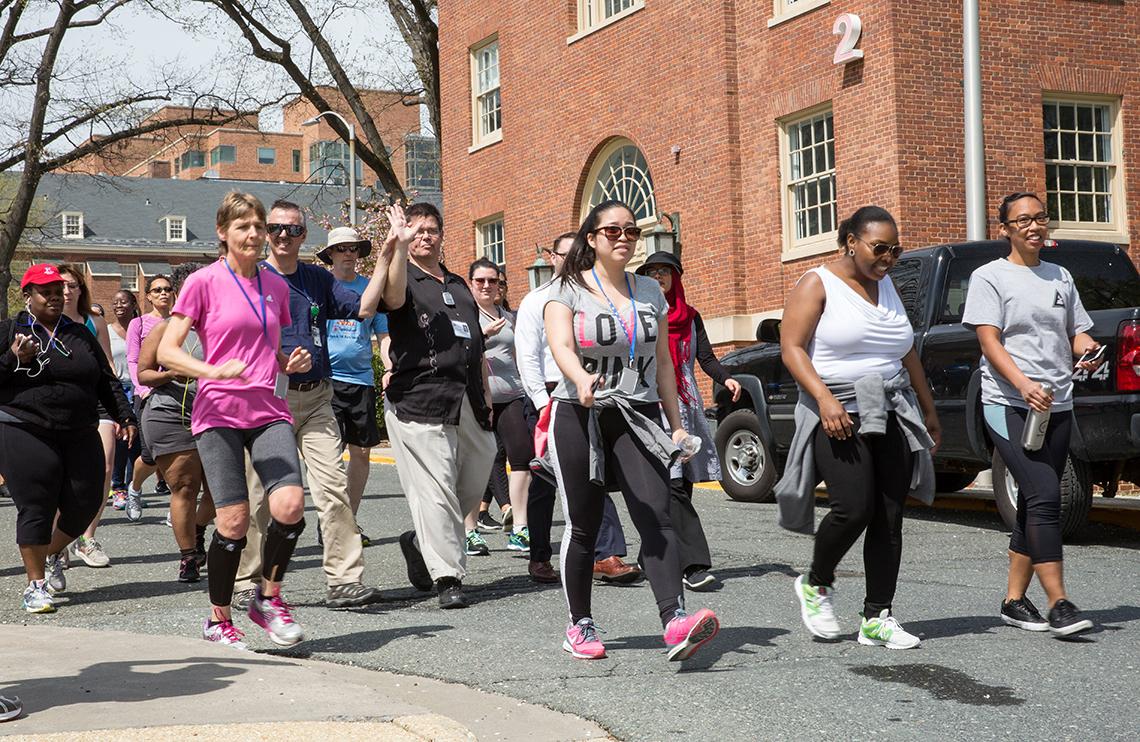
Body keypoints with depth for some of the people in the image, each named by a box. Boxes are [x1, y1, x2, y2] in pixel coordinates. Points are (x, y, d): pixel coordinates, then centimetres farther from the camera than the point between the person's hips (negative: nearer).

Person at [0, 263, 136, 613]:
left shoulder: (80, 334, 17)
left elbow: (107, 380, 19)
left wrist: (123, 415, 8)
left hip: (80, 436, 4)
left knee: (86, 502, 2)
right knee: (36, 506, -5)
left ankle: (51, 554, 30)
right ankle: (35, 583, 6)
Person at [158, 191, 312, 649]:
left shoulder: (275, 285, 14)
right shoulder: (204, 282, -1)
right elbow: (167, 352, -6)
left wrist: (291, 363, 4)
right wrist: (214, 371, -22)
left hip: (270, 412, 4)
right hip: (219, 413, -4)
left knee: (290, 506, -16)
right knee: (233, 521, -6)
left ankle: (268, 599, 7)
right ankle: (219, 620, 14)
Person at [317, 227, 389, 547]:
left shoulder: (370, 288, 12)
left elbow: (383, 335, 13)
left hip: (361, 379, 3)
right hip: (326, 377, -3)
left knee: (361, 451, 6)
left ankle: (351, 519, 18)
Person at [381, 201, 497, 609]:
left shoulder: (459, 285, 24)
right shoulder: (406, 280, 4)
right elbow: (394, 296, -24)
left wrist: (485, 395, 22)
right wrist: (399, 247, -35)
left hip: (468, 404, 7)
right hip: (419, 403, -7)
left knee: (473, 485, 10)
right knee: (435, 491, -10)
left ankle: (421, 543, 31)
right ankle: (448, 578, -6)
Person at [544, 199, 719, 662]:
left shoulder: (650, 291, 14)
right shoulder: (568, 290, 1)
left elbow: (663, 363, 18)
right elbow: (561, 347, -17)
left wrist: (676, 424, 14)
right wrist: (581, 379, -38)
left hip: (638, 417, 2)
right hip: (580, 416, -2)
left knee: (656, 516, -15)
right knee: (583, 526, 3)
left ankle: (675, 620, -28)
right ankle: (580, 625, 18)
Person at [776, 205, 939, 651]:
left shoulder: (887, 287, 18)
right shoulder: (818, 284, -2)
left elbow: (907, 354, 25)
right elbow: (791, 347, -10)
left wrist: (928, 408, 23)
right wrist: (824, 398, -22)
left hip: (890, 413, 6)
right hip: (839, 413, -6)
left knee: (889, 517, 0)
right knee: (854, 508, -18)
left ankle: (877, 618, 5)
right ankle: (815, 584, 8)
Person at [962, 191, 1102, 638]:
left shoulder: (1061, 278, 17)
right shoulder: (990, 277, 0)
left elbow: (1077, 332, 21)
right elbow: (990, 342, -9)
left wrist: (1088, 350, -5)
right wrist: (1024, 385, -24)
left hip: (1057, 406, 6)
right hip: (1008, 405, -6)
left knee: (1033, 504, 7)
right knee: (1044, 498, -17)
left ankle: (1014, 600, 15)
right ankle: (1059, 605, -18)